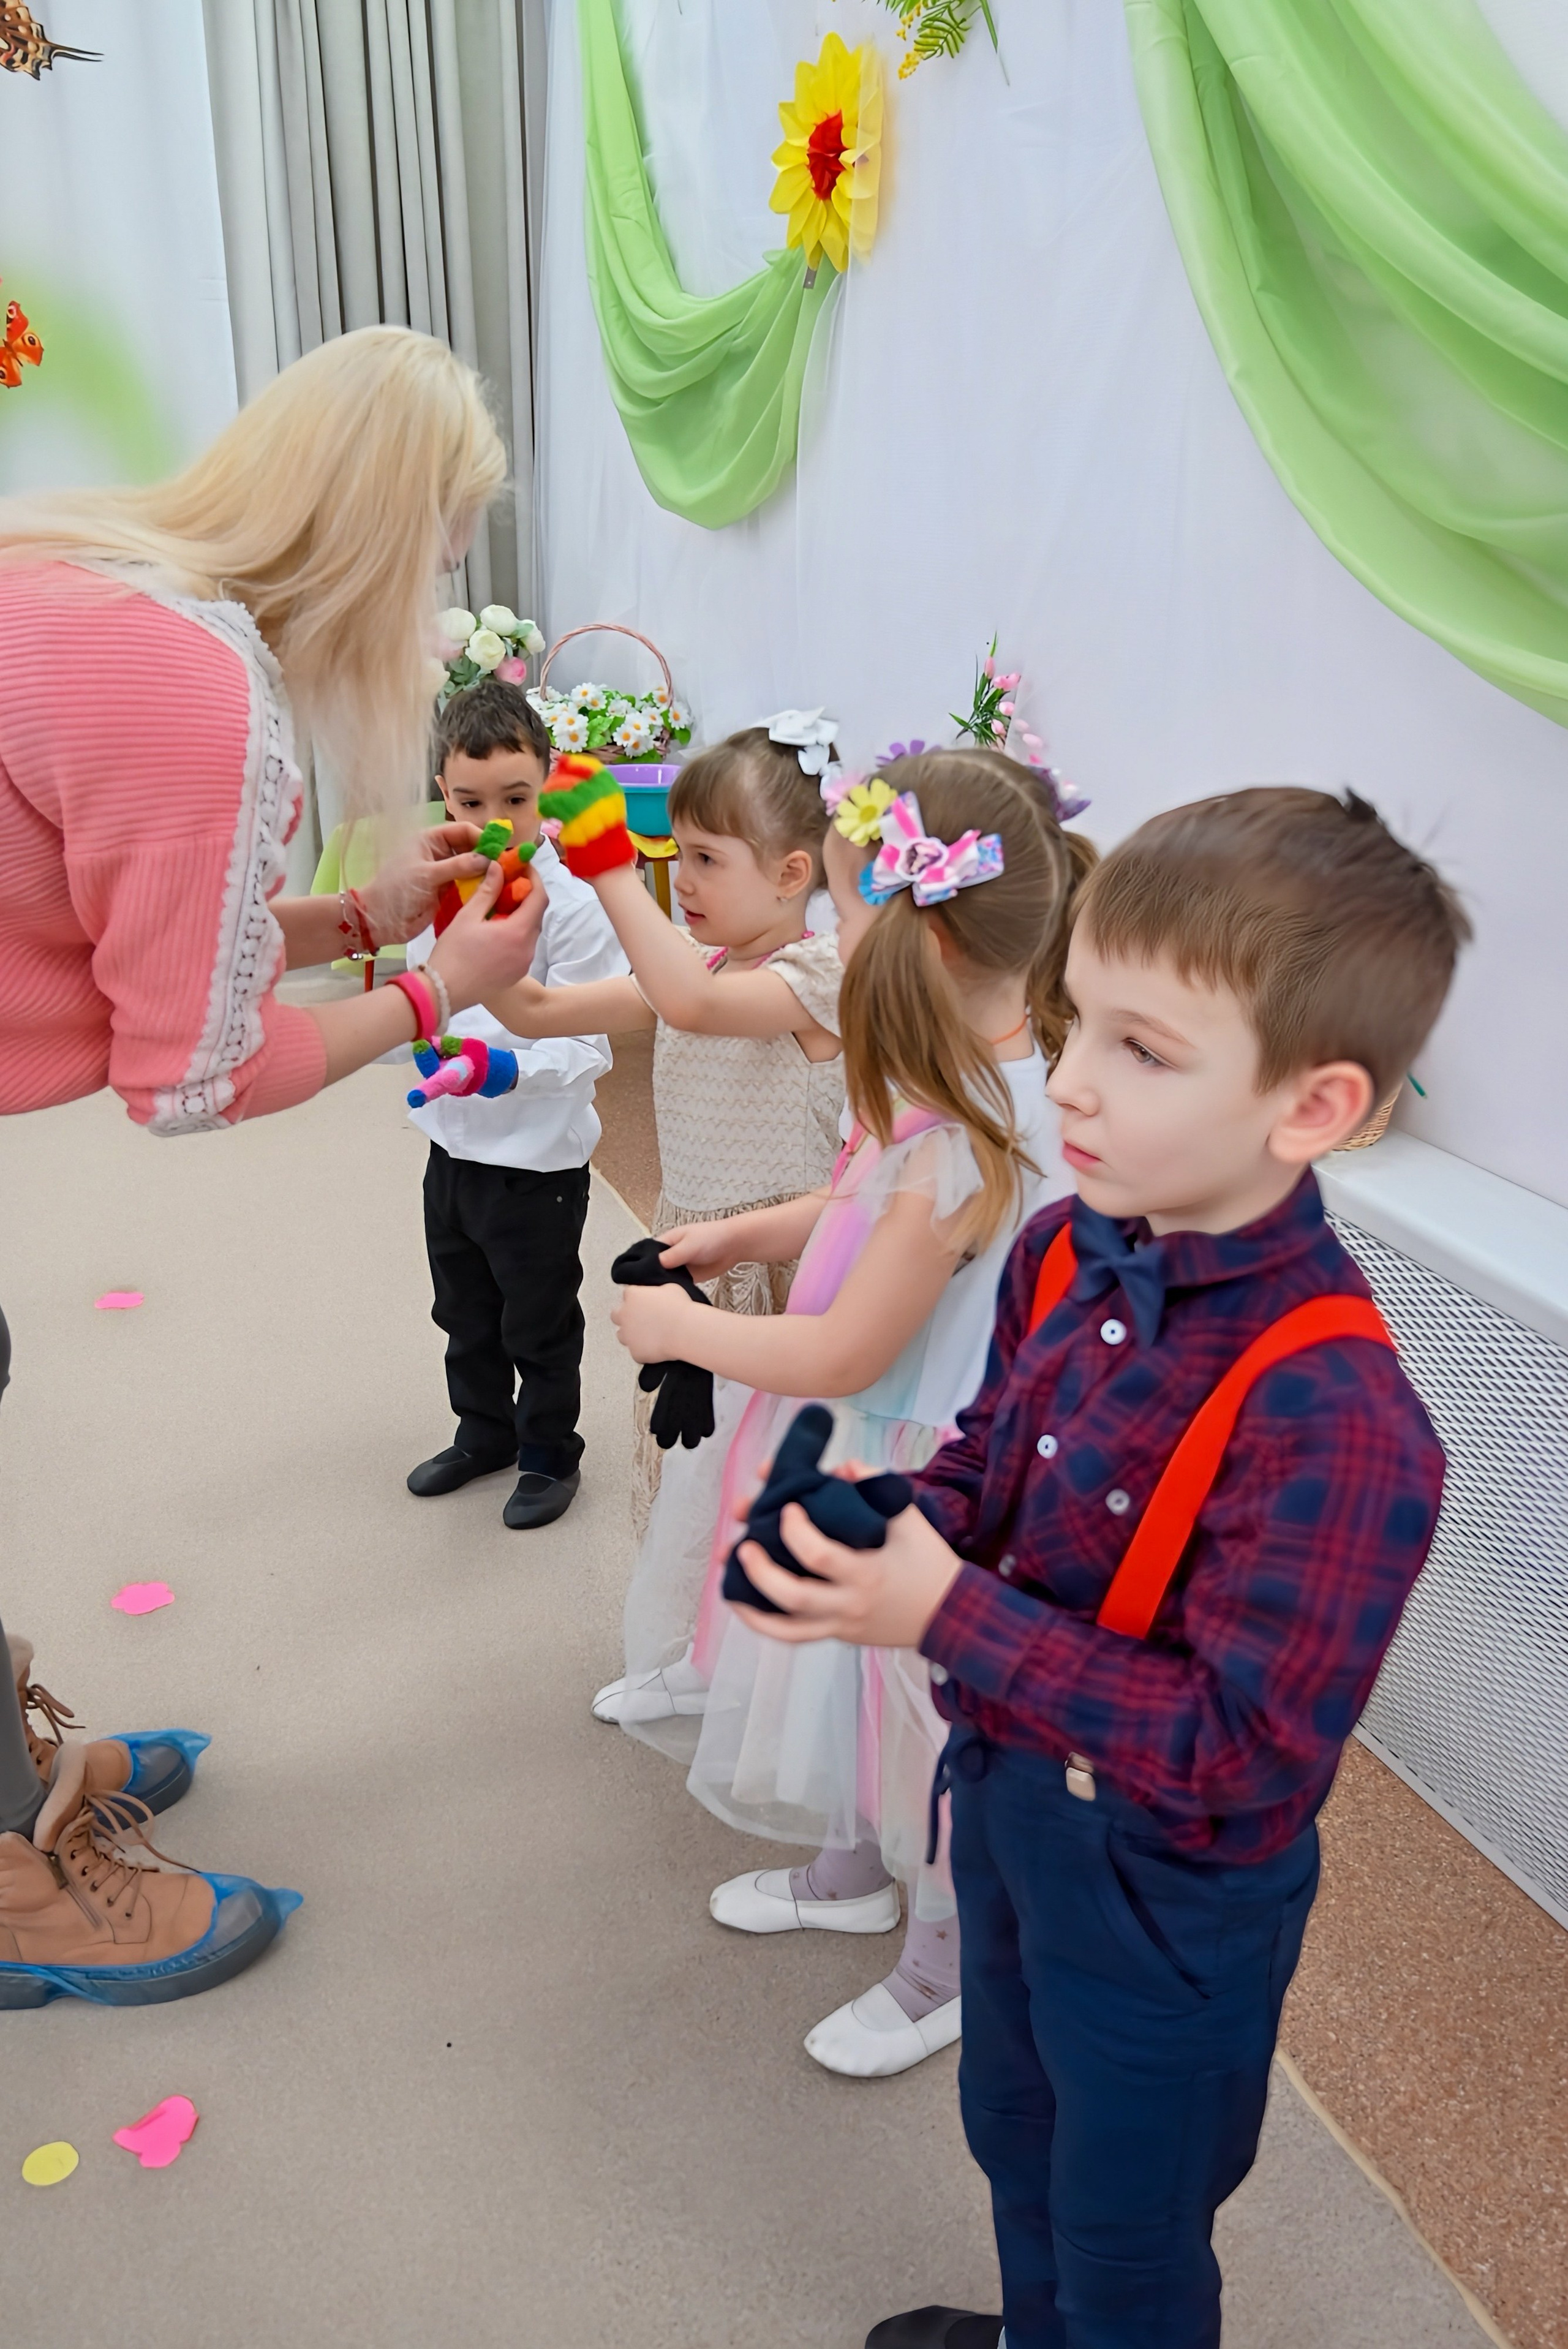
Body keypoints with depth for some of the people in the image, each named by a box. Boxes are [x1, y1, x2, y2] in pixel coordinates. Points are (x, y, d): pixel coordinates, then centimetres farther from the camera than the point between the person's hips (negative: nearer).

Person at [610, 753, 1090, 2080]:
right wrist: (736, 1236, 5)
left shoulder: (960, 1148, -34)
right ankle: (852, 1872, 54)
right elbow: (867, 1214, 14)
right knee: (857, 1693, 28)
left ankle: (949, 1968, 39)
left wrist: (682, 1328, -14)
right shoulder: (992, 1077, -4)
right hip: (874, 1465, 9)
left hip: (918, 1488, -9)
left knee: (921, 1722, 13)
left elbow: (845, 1354, -28)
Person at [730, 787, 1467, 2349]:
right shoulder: (1064, 1254, -12)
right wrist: (866, 1527, -16)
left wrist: (954, 1619, -32)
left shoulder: (1332, 1420, -35)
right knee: (1016, 2128, 34)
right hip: (1008, 1802, 7)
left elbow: (1239, 1764, -31)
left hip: (1164, 1897, -7)